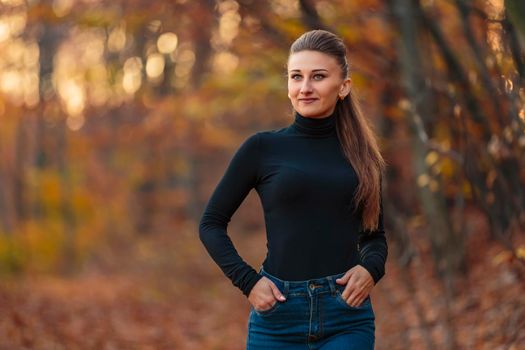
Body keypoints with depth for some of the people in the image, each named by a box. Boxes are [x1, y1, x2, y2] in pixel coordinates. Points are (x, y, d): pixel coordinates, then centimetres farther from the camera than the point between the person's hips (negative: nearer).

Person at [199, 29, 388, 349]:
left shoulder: (361, 155, 9)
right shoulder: (263, 148, 2)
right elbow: (211, 223, 7)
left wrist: (370, 269, -4)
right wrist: (247, 280, -6)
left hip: (348, 315, 1)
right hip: (279, 312, 0)